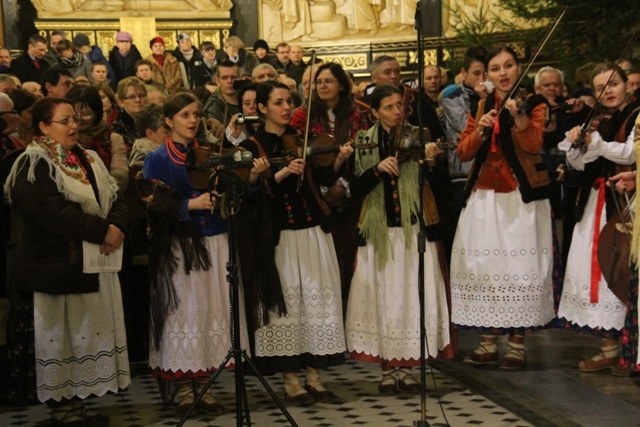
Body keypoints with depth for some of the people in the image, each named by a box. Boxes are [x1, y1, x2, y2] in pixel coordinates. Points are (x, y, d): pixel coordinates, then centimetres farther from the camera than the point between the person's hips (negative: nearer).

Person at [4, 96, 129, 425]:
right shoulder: (32, 167, -10)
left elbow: (114, 199, 9)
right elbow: (54, 212, -22)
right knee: (62, 336, 0)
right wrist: (102, 231, -20)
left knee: (89, 333, 10)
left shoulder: (87, 160, 15)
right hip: (57, 267, -8)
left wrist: (116, 227, -13)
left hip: (94, 265, 8)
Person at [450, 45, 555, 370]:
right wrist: (480, 128, -14)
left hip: (521, 198, -4)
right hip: (485, 197, 4)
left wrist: (517, 115, -35)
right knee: (484, 266, 0)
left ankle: (517, 344, 2)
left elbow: (533, 144, -19)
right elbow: (463, 152, 3)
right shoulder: (480, 106, 13)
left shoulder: (533, 103, 1)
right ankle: (488, 343, 8)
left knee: (520, 266, -7)